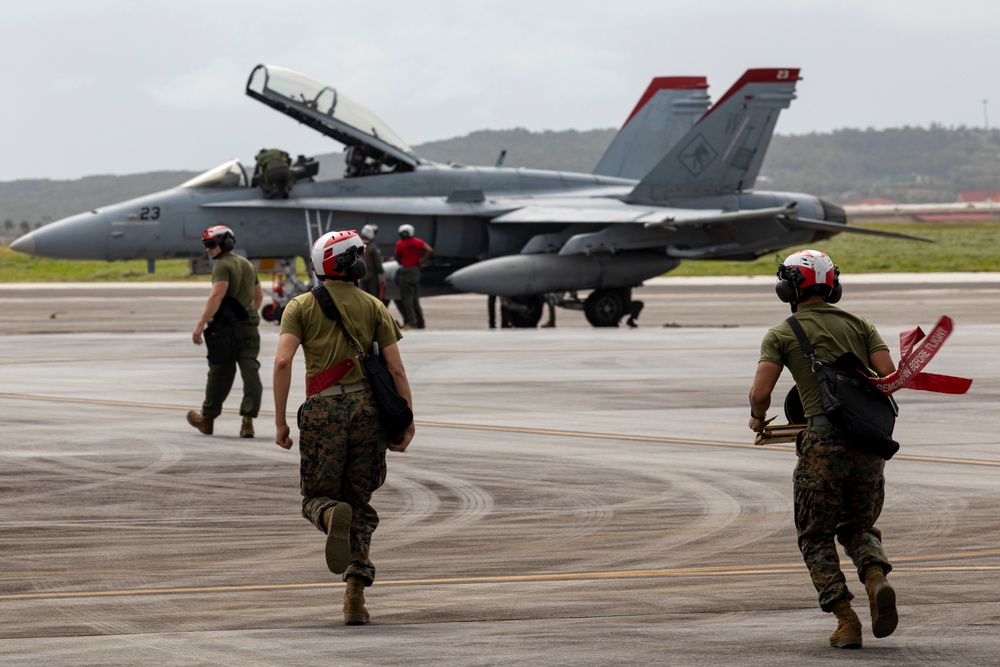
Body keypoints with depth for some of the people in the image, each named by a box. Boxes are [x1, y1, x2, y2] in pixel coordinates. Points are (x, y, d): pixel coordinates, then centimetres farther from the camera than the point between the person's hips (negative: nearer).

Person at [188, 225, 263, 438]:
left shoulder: (222, 266, -10)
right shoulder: (247, 264, 16)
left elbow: (217, 295, -22)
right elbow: (259, 295, 26)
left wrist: (201, 323, -25)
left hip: (227, 326, -7)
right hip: (250, 327, 7)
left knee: (220, 374, 3)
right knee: (250, 372, -2)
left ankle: (207, 419, 16)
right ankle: (248, 421, -10)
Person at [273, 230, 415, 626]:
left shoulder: (301, 307, 7)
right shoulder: (374, 308, 8)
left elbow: (283, 361, -6)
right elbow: (396, 370, 1)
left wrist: (280, 422, -3)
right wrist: (407, 423, 5)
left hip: (323, 408, -1)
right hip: (366, 406, 1)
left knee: (317, 498, 12)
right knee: (360, 504, 11)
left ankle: (333, 516, -28)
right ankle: (355, 597, -1)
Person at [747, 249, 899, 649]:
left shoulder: (780, 335, 6)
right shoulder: (859, 325, 14)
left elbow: (760, 393, -4)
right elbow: (889, 376, 3)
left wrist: (758, 420, 17)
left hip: (823, 440, -3)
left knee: (817, 538, 10)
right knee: (858, 527, 18)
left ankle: (845, 620, -3)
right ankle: (876, 579, -13)